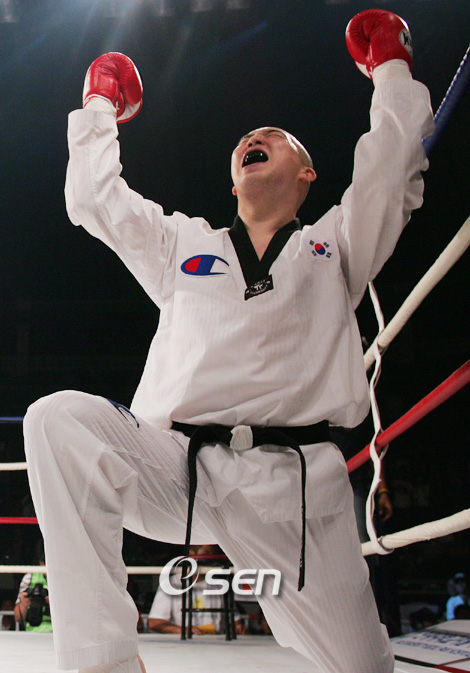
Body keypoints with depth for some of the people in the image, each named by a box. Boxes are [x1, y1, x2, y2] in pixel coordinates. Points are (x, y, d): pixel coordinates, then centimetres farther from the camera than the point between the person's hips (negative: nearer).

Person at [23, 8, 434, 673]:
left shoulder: (333, 244, 22)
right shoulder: (184, 245, 26)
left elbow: (394, 169, 10)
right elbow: (94, 199, 24)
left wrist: (391, 67, 20)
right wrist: (101, 107, 33)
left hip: (295, 483, 0)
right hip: (175, 468, 1)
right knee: (58, 418, -29)